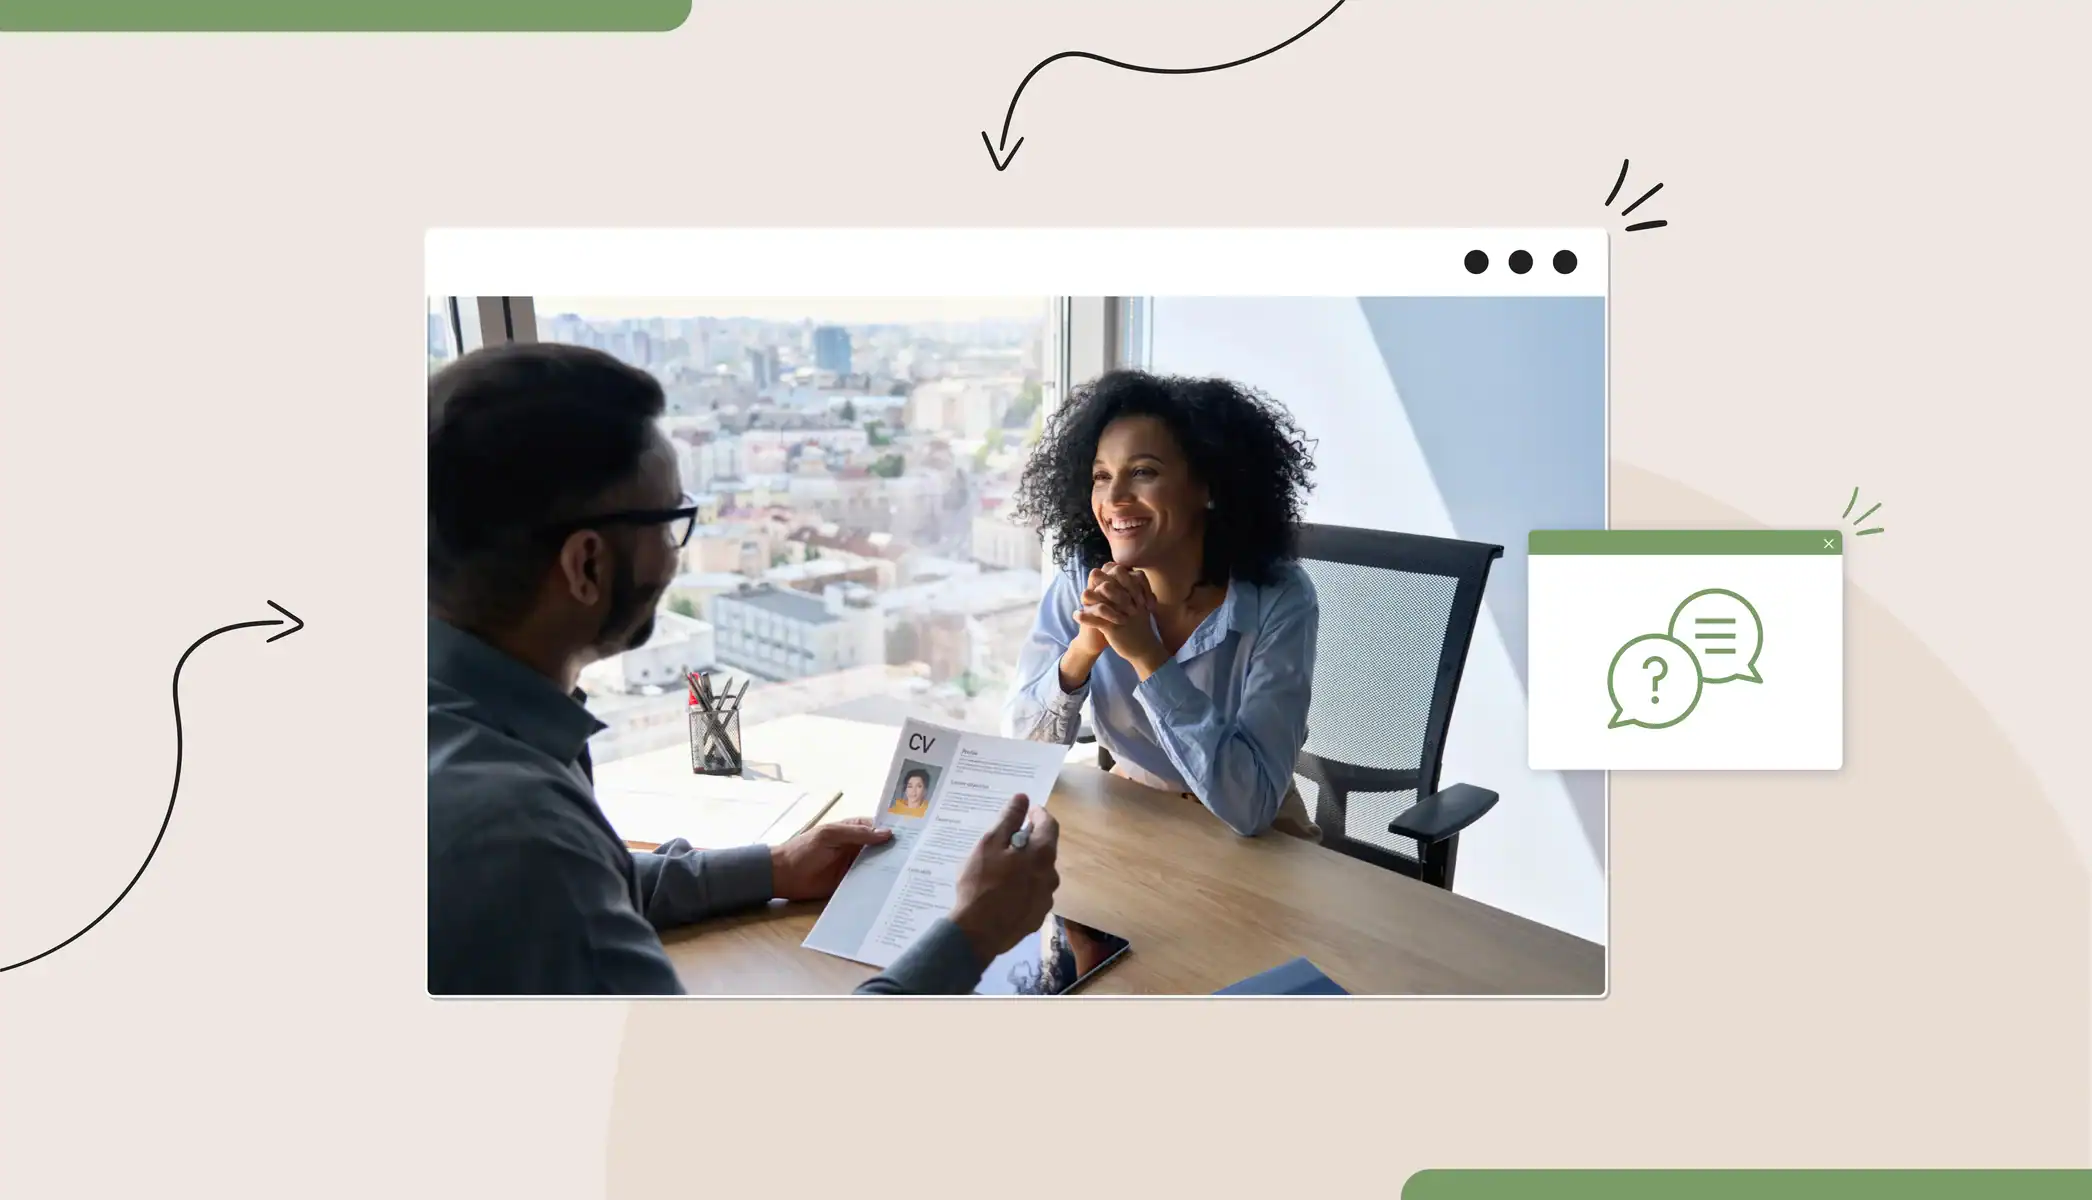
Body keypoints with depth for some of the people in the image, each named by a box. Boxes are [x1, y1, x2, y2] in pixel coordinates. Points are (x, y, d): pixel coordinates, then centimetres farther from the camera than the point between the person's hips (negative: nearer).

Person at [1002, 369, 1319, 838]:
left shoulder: (1277, 600, -19)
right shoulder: (1081, 581, -11)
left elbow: (1249, 808, -26)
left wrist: (1146, 653, -30)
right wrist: (1085, 646, -26)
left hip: (1257, 846, -2)